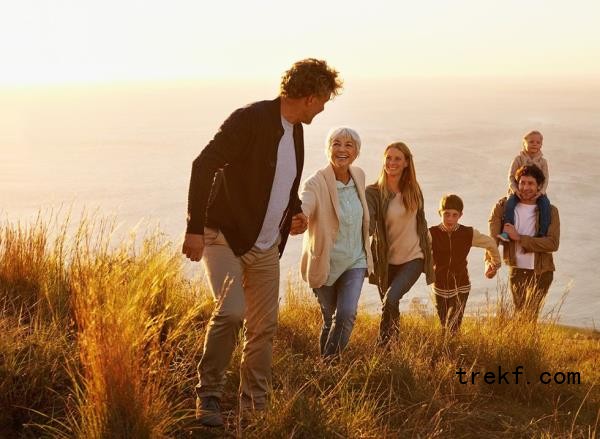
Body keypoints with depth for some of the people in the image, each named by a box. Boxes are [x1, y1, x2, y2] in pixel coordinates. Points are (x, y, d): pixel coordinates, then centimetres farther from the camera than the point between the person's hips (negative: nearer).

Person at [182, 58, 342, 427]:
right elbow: (204, 166, -22)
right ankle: (209, 395, -7)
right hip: (225, 237, -7)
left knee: (264, 327, 6)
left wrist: (295, 211, 5)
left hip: (266, 247, 8)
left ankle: (255, 408, 16)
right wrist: (195, 228, -28)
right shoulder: (250, 120, -17)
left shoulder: (296, 131, 9)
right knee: (231, 310, -24)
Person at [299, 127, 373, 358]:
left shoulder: (359, 176, -1)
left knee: (346, 315, -14)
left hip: (355, 261, 3)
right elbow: (302, 207, -40)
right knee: (329, 319, 9)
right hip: (325, 263, -3)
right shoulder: (316, 183, -19)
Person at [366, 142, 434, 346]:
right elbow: (368, 225, -24)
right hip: (386, 261, 0)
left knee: (391, 300, -21)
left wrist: (429, 256, 18)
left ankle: (382, 346, -9)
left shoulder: (413, 190, 1)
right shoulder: (373, 193, -10)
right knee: (391, 308, 12)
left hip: (413, 258, 0)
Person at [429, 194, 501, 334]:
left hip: (461, 288, -1)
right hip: (440, 287, 1)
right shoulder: (432, 234, -11)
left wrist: (494, 264, 19)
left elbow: (490, 244, 8)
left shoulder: (469, 234, -9)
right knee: (443, 327, 12)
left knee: (453, 328, -10)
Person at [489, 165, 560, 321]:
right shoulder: (504, 206, -2)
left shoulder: (550, 211, -6)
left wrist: (519, 238, -22)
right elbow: (492, 238, -12)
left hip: (540, 273, -3)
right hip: (516, 271, 3)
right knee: (519, 314, 14)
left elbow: (553, 243, -18)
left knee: (529, 315, -14)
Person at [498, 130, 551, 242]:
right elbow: (511, 176, -1)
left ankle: (542, 233, -25)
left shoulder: (543, 161, 6)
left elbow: (545, 178, 2)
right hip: (519, 191, -1)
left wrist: (541, 191, -18)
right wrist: (515, 190, -18)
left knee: (545, 204, -30)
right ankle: (506, 233, -33)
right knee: (509, 203, -31)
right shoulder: (518, 159, 1)